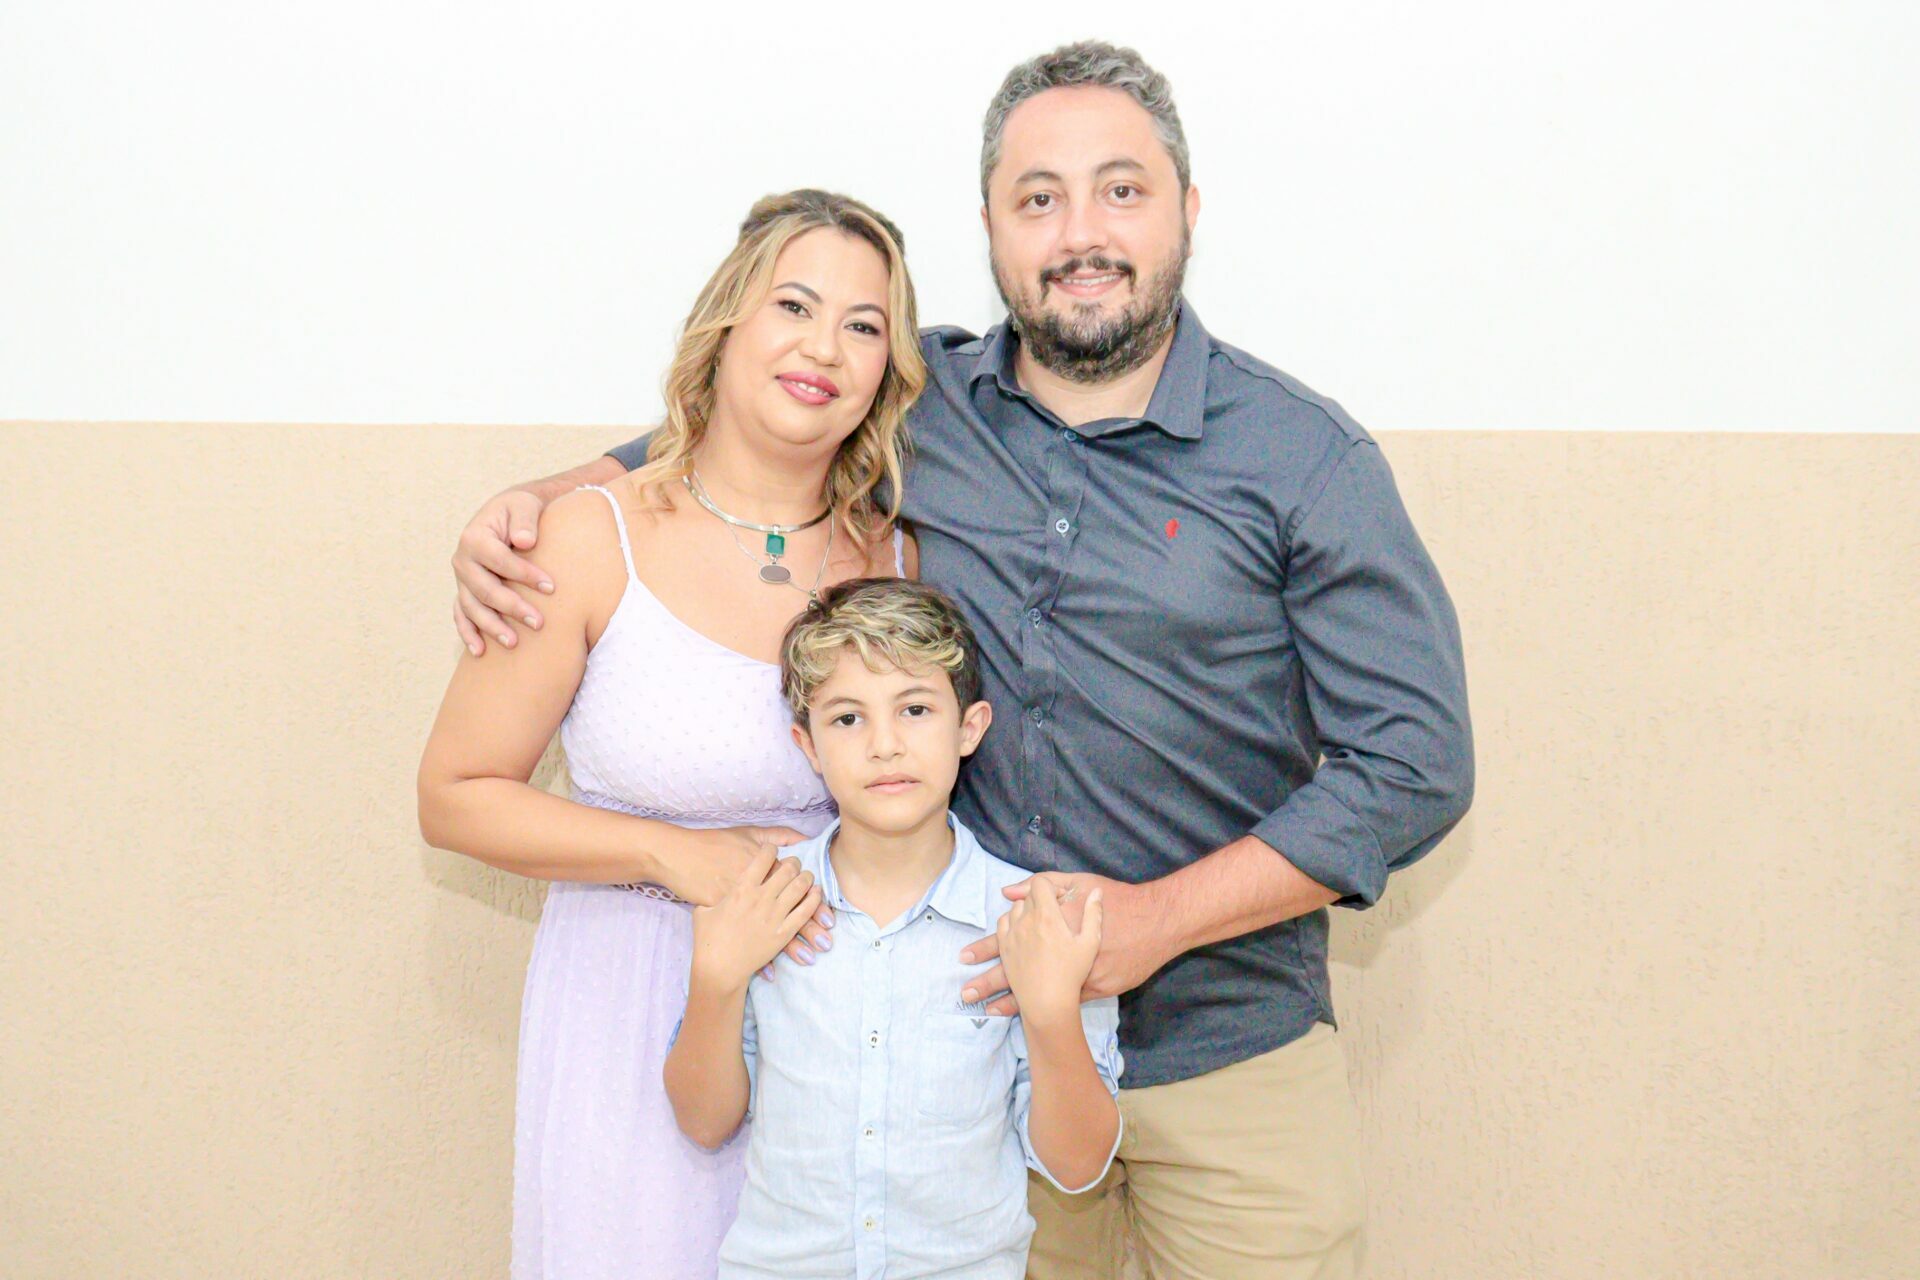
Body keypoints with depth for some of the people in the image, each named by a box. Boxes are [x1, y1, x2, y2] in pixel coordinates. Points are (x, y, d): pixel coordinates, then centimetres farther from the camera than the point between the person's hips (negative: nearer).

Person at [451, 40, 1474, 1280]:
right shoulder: (915, 402, 0)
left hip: (1232, 1058, -1)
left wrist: (1156, 918, -17)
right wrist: (525, 510, -3)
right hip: (976, 1032, 2)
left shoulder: (1308, 458, -8)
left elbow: (1417, 763, -10)